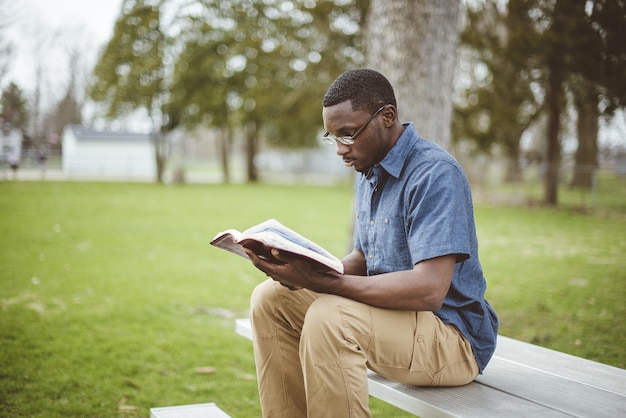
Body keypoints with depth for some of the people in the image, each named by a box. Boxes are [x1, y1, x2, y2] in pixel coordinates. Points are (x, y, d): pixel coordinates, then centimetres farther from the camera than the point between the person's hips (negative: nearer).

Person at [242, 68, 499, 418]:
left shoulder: (435, 173, -20)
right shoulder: (368, 173, 10)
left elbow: (429, 290, -29)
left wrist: (320, 282, -31)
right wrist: (310, 270, -7)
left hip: (454, 336, -9)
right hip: (392, 311, 9)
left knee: (328, 317, -33)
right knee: (271, 299, 1)